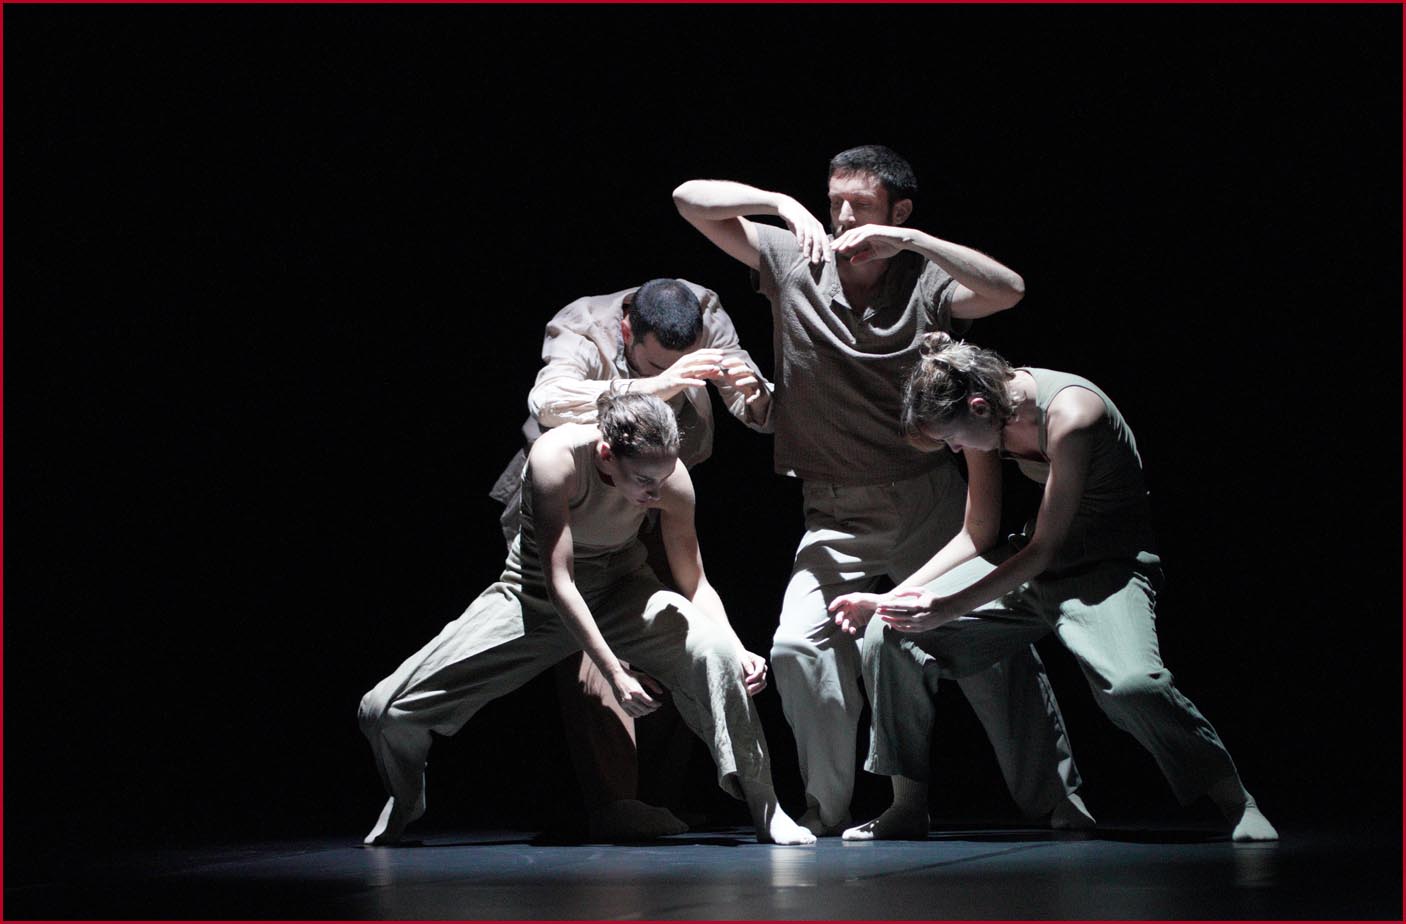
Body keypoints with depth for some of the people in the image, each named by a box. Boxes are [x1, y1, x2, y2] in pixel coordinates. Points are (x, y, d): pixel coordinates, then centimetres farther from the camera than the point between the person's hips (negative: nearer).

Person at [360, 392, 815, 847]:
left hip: (622, 591, 1)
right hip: (534, 597, -1)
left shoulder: (670, 477, -22)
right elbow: (558, 581, -29)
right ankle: (405, 800, 28)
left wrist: (739, 651, -27)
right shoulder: (556, 458, -32)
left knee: (717, 654, -32)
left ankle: (765, 811, -18)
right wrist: (614, 672, -33)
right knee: (385, 710, -8)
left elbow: (695, 583, -10)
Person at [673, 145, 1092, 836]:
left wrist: (909, 239, -26)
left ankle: (1057, 800, 11)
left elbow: (1008, 290, -23)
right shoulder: (794, 261, -1)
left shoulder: (924, 278, -4)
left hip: (930, 505, -1)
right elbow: (691, 199, -4)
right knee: (799, 647, -15)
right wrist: (784, 205, -19)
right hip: (837, 519, 1)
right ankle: (827, 814, 2)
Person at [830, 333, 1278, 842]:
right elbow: (978, 535, 7)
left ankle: (1236, 801, -13)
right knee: (891, 634, -7)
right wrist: (889, 598, 0)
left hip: (1110, 563, -7)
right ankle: (908, 808, 6)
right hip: (1033, 561, 7)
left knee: (1130, 683, -37)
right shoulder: (985, 416, -2)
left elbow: (1044, 550, -21)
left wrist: (949, 608, -23)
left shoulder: (1069, 415, -26)